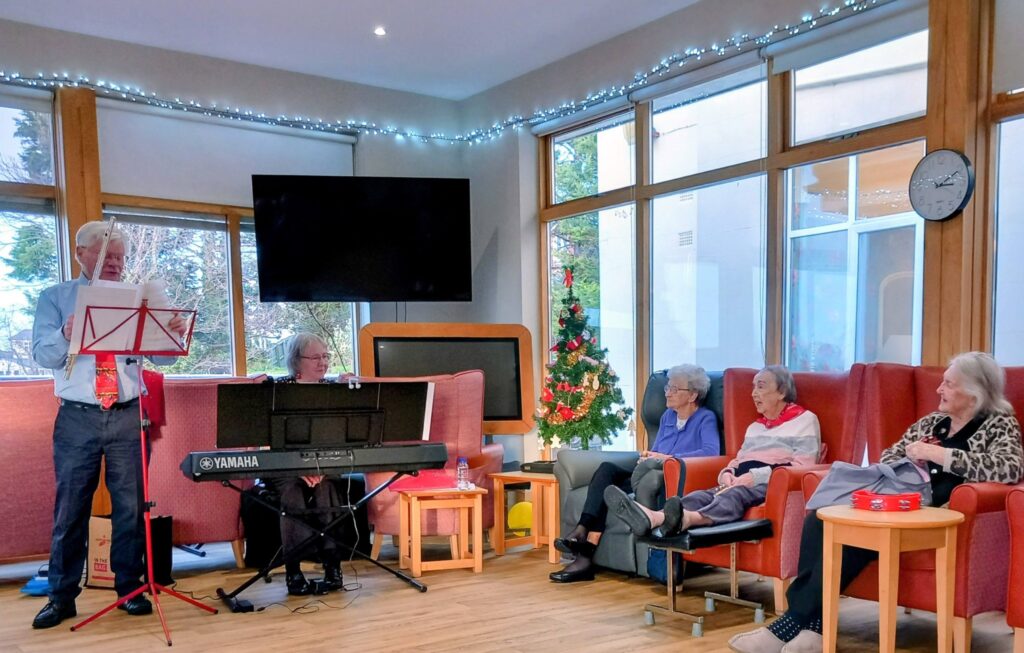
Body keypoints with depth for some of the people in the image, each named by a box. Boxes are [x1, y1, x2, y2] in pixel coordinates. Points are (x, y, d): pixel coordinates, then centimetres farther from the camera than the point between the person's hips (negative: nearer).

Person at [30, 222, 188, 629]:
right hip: (78, 417, -1)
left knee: (130, 505, 6)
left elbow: (160, 358, 3)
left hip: (128, 415, 2)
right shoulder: (55, 298, 6)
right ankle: (61, 596, 16)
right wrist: (66, 335, -27)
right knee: (70, 508, 5)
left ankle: (129, 588, 18)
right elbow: (42, 355, -6)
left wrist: (173, 335, -20)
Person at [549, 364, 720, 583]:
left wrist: (668, 458, -21)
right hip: (650, 478, 7)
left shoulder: (705, 419, -1)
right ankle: (582, 532, -29)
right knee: (607, 469, -20)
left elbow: (711, 451, -20)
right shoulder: (668, 416, 20)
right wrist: (647, 457, -2)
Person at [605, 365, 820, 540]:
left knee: (737, 494, -39)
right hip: (742, 484, 5)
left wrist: (755, 476, -14)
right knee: (704, 494, -28)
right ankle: (655, 518, -60)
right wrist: (727, 473, 2)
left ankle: (685, 519, -70)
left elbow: (802, 468, -3)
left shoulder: (805, 420, 9)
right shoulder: (755, 426, 31)